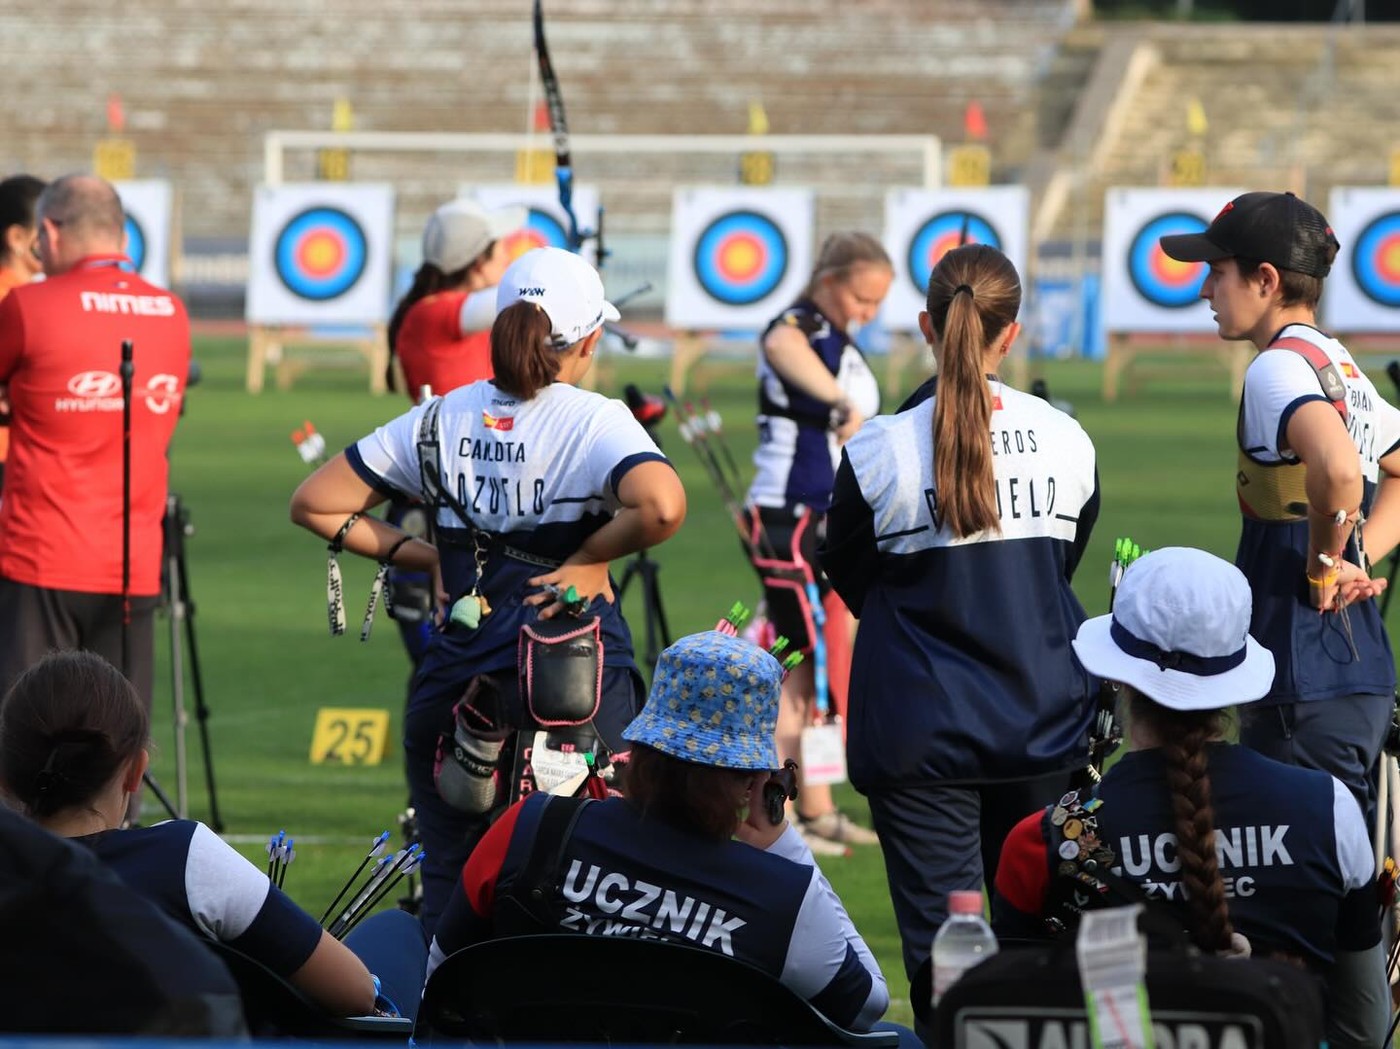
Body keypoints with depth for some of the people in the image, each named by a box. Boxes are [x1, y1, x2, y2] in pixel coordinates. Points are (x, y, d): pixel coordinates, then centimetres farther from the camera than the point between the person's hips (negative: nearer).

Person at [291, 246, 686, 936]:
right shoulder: (594, 421, -8)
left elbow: (314, 504, 8)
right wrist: (588, 557, -11)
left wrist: (418, 555, 11)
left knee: (450, 890, 11)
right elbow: (661, 508, -28)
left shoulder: (440, 419, 4)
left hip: (457, 690, 4)